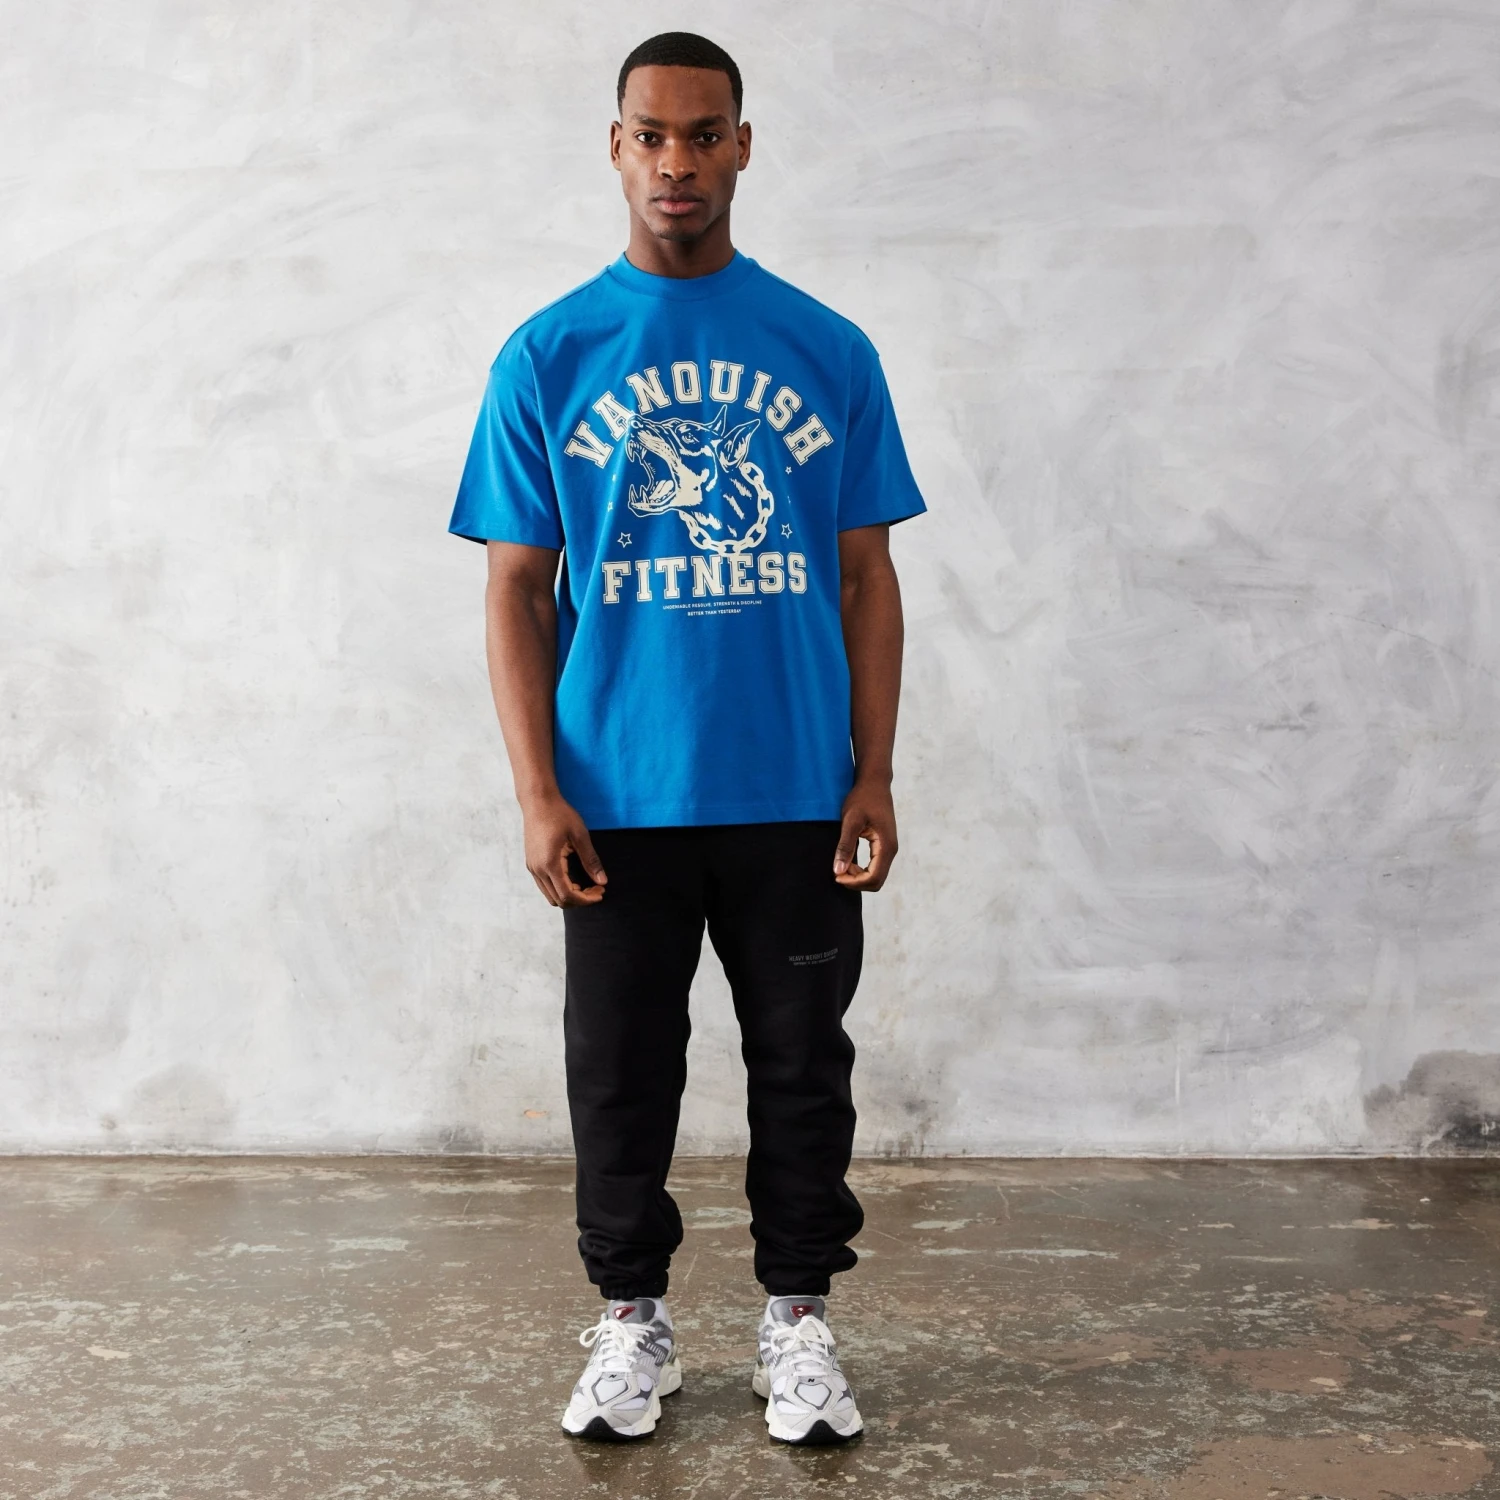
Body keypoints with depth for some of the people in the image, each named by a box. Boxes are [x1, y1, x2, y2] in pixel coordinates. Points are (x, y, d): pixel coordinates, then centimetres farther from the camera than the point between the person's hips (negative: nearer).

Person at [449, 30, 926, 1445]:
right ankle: (630, 1319, 28)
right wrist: (538, 794, -7)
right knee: (619, 1072, 10)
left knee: (804, 1066, 10)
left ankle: (798, 1321, 27)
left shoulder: (827, 354, 4)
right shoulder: (548, 357, 2)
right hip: (620, 801, 0)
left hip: (796, 797, 1)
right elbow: (517, 587, 1)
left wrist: (873, 777, -2)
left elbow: (865, 577, 5)